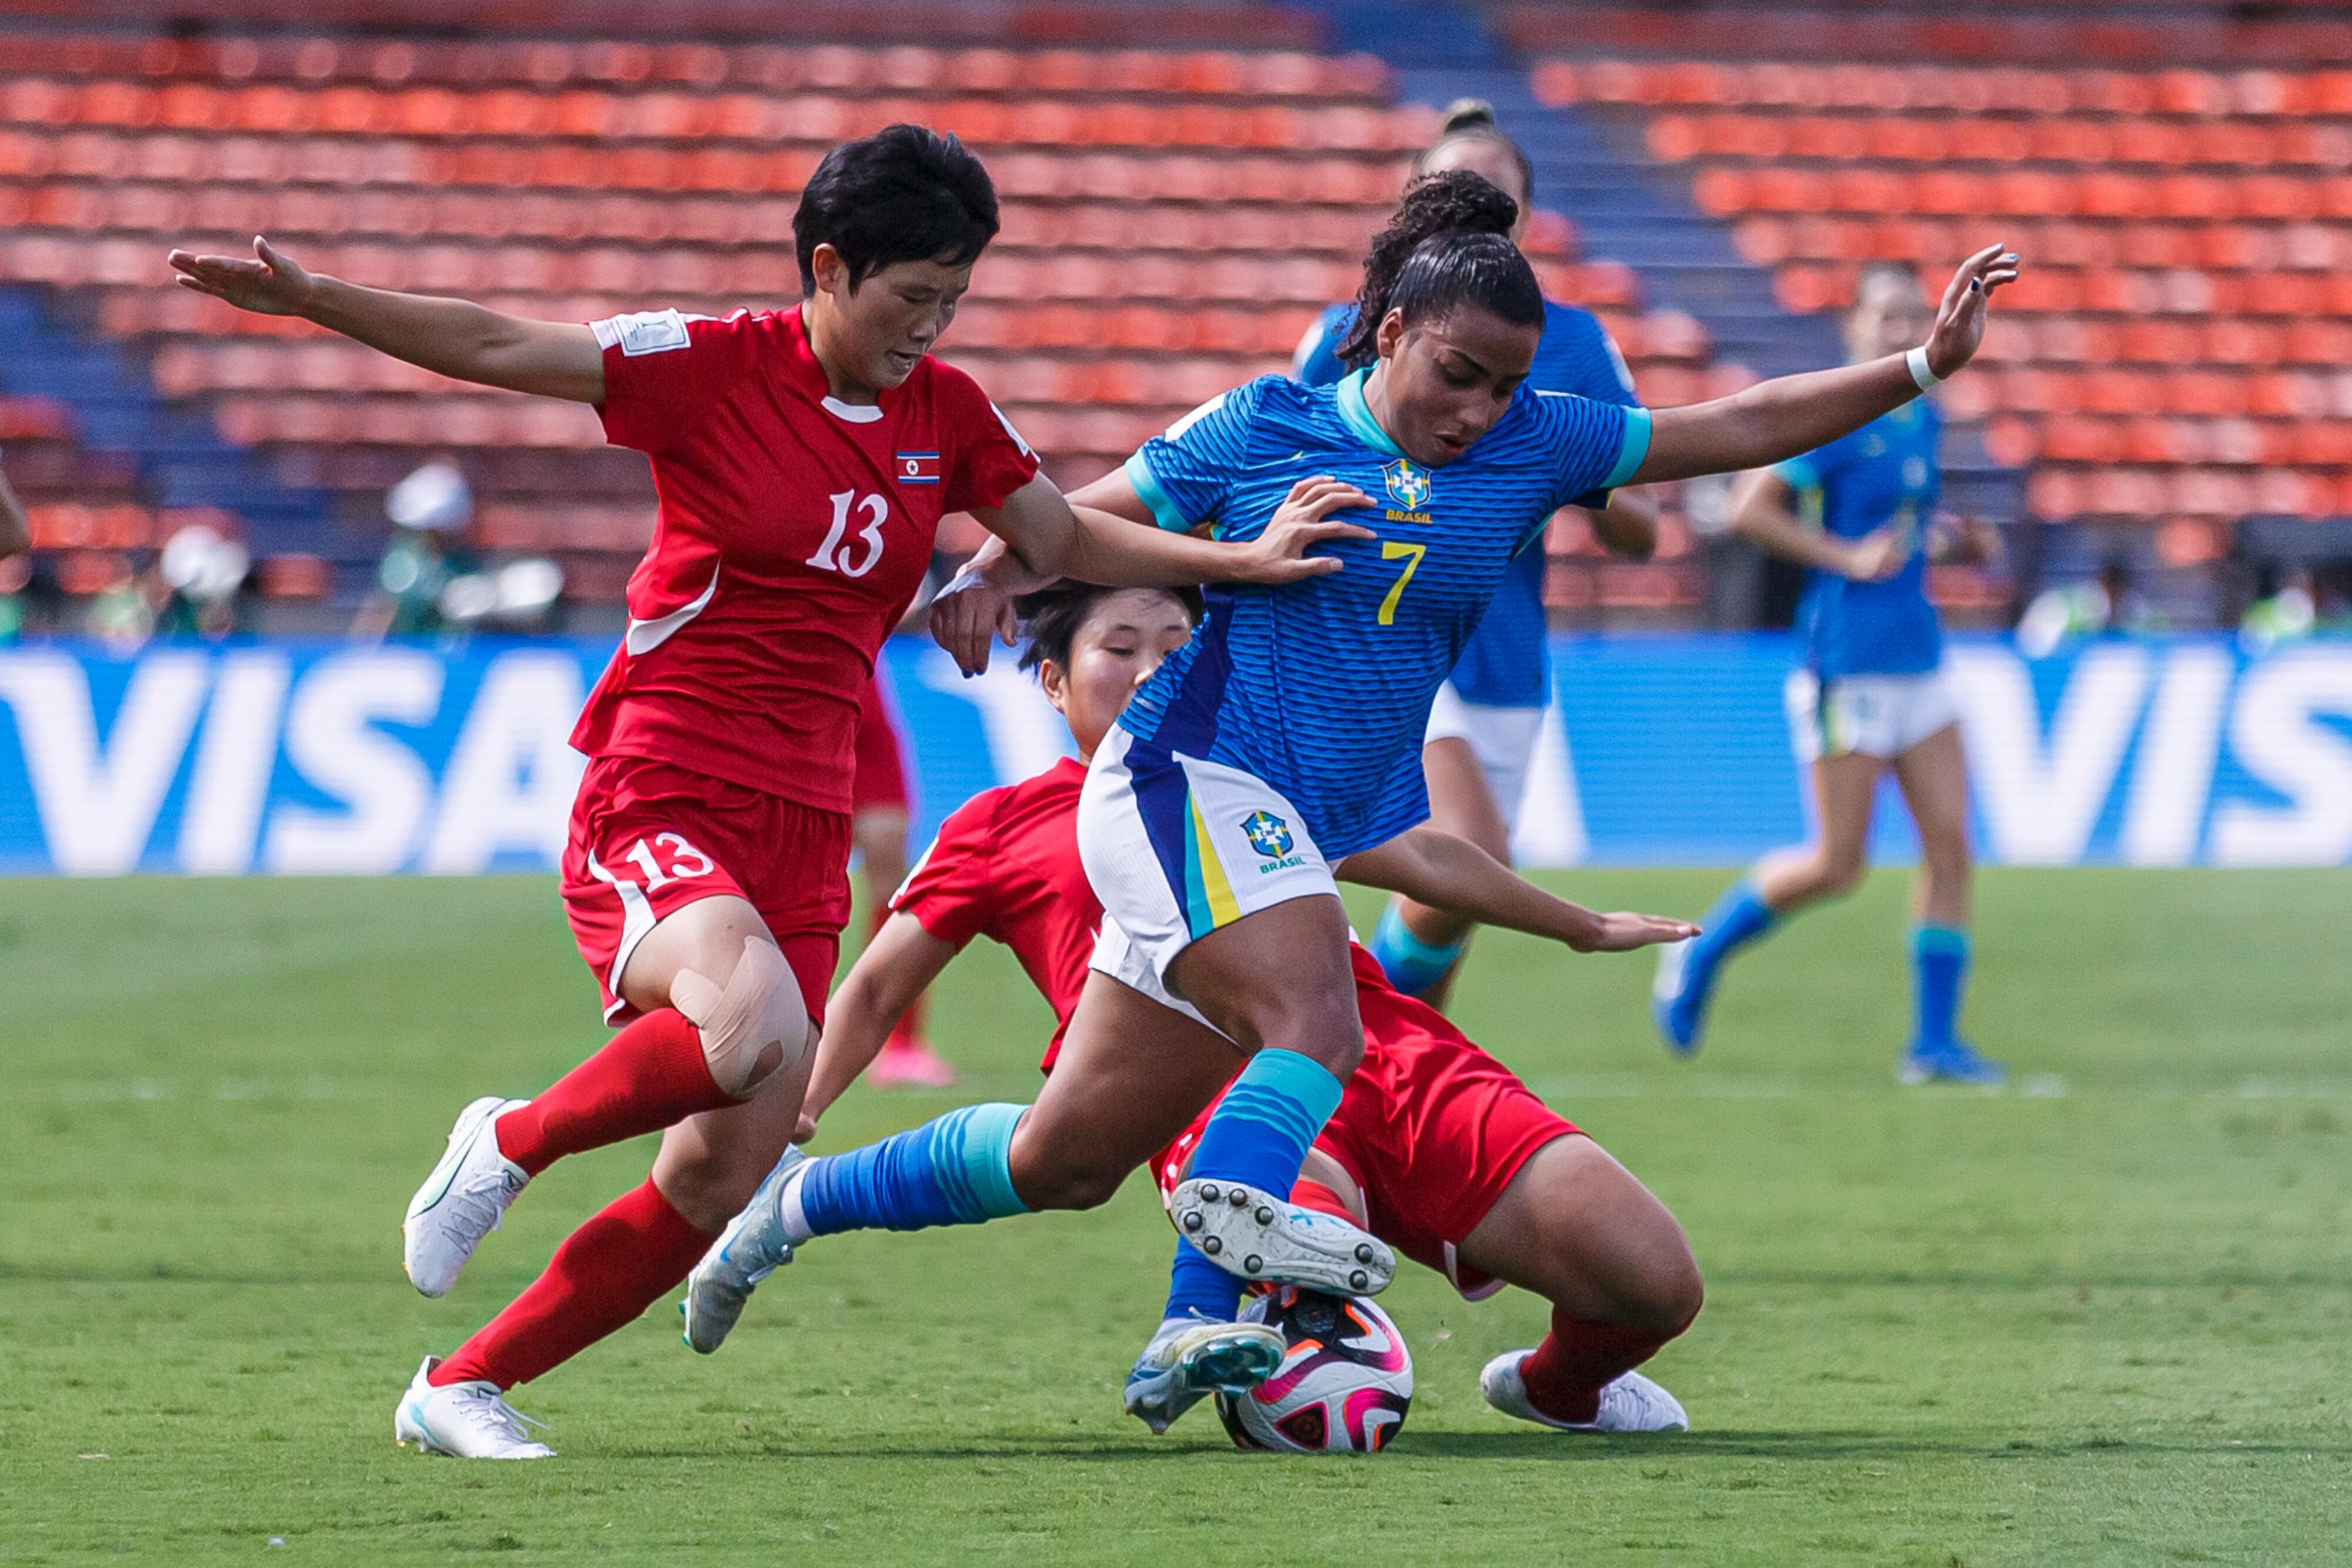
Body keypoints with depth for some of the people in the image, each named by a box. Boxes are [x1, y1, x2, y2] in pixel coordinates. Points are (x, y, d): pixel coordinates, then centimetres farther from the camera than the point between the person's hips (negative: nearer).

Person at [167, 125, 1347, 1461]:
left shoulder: (945, 414, 10)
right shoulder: (717, 367, -6)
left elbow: (1072, 543, 22)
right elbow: (492, 349, -10)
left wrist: (1240, 560, 11)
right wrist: (308, 297, -20)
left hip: (804, 835, 6)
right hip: (658, 809, -6)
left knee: (719, 1183, -3)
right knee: (755, 1026, -36)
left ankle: (464, 1388, 13)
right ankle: (510, 1143, -9)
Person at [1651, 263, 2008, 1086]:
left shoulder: (1924, 421, 12)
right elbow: (1749, 508, -15)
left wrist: (1957, 540, 8)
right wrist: (1846, 556, -19)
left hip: (1917, 660, 8)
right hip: (1848, 666, -8)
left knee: (1950, 845, -1)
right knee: (1838, 864, -4)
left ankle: (1934, 1040, 3)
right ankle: (1698, 954, 17)